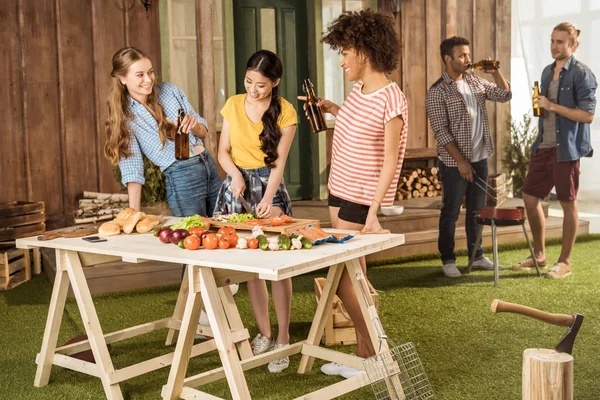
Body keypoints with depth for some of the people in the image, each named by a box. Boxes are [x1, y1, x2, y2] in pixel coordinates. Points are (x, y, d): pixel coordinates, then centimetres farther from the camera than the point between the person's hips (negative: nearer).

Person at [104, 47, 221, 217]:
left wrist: (194, 125, -14)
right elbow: (131, 168, -9)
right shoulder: (124, 116, -5)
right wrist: (134, 212, -19)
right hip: (180, 179, -4)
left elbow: (203, 132, 10)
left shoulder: (170, 91, 3)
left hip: (209, 165, 5)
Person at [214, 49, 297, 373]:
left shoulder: (285, 112, -6)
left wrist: (267, 199, -23)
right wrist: (235, 175, -14)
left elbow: (278, 162, -9)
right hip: (237, 186, 3)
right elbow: (223, 151, 6)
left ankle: (283, 339, 0)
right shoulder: (233, 105, 3)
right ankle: (264, 335, 14)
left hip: (269, 187, -3)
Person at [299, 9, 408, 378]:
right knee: (352, 278, 12)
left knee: (343, 278, -4)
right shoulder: (359, 89, 7)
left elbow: (390, 160, -19)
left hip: (362, 200, -9)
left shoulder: (391, 100, -18)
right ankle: (365, 349, 22)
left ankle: (371, 354, 12)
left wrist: (373, 212, -23)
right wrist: (332, 109, 14)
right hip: (340, 192, 9)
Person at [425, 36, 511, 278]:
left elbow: (505, 95, 12)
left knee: (477, 210, 13)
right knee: (451, 212, 3)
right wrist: (461, 161, -19)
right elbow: (441, 132, -17)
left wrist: (495, 71, -4)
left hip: (480, 158, 6)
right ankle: (448, 260, 14)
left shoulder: (475, 81, 7)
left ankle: (477, 255, 25)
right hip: (454, 163, -6)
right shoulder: (437, 92, -13)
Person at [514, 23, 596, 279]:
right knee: (530, 197, 9)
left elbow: (588, 115, -17)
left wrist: (552, 106, -19)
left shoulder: (581, 74, -10)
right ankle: (539, 255, 24)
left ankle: (565, 262, 13)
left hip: (566, 149, -8)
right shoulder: (547, 72, 13)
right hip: (544, 146, 8)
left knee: (568, 203, 2)